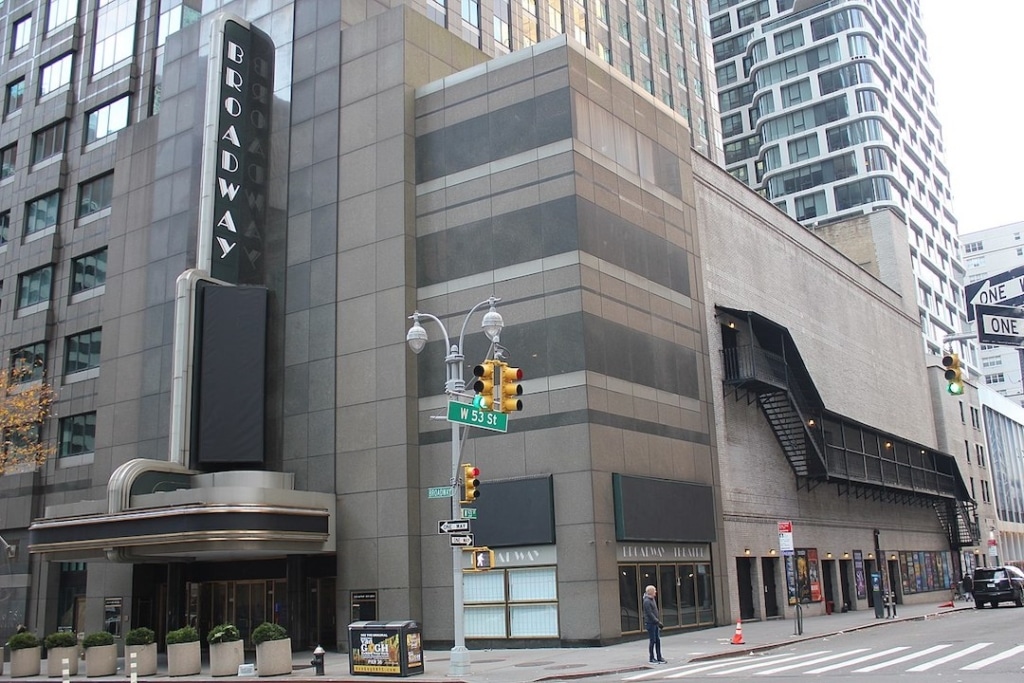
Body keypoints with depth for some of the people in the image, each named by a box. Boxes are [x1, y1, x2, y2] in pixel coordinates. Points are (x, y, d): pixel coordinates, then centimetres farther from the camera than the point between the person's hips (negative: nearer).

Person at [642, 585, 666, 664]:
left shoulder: (652, 599, 14)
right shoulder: (646, 601, -15)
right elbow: (650, 614, -20)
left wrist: (658, 622, 16)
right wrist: (658, 622, -22)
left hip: (655, 623, 9)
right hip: (650, 623, -9)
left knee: (658, 640, 8)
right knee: (652, 641, -3)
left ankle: (659, 658, 13)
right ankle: (652, 659, 5)